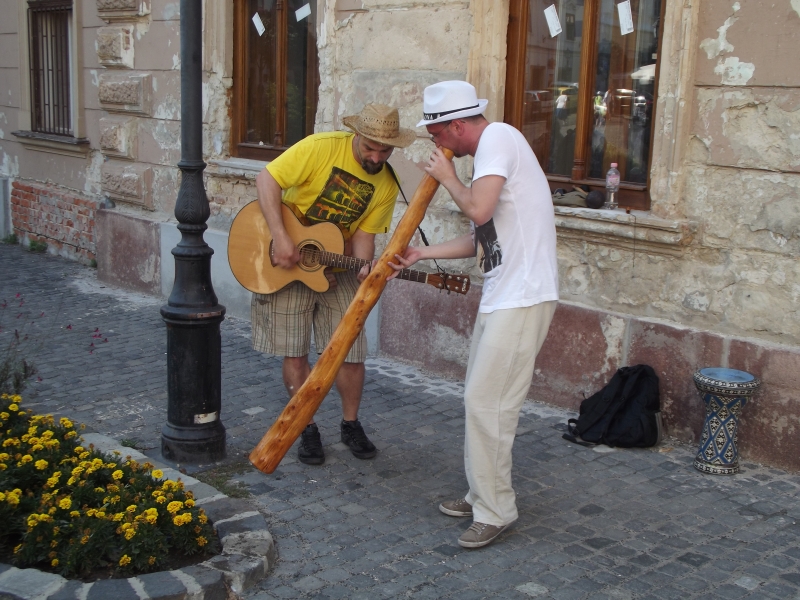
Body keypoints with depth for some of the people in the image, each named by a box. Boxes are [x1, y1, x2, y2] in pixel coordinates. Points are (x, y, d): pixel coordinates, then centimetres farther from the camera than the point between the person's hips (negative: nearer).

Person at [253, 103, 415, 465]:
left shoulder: (387, 185, -5)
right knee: (295, 353, 0)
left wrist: (364, 268, -27)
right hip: (287, 263, -3)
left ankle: (351, 425, 22)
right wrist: (281, 238, -29)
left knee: (351, 351, 1)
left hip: (337, 266, 4)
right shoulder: (321, 148, -19)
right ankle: (308, 430, 15)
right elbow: (267, 180, -21)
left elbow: (364, 233, -5)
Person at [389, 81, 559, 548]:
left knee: (486, 401, -7)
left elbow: (479, 210, -25)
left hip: (522, 297, -10)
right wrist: (422, 253, 18)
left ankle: (495, 510, 4)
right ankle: (485, 494, 26)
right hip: (504, 294, 10)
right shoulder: (491, 147, 19)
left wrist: (447, 177, -7)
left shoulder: (497, 138, -11)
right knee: (483, 397, 14)